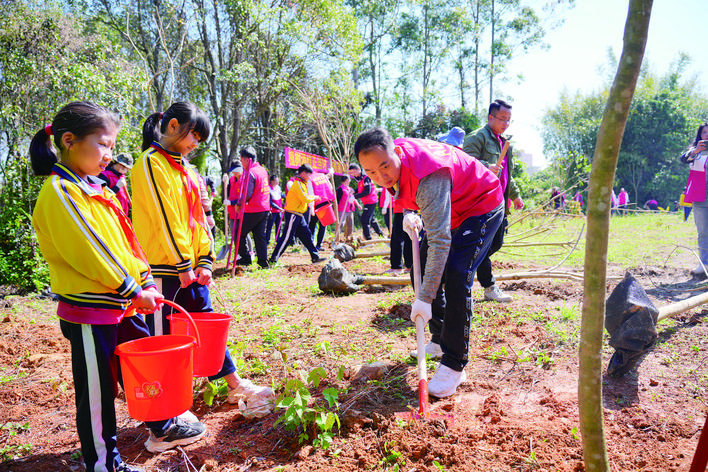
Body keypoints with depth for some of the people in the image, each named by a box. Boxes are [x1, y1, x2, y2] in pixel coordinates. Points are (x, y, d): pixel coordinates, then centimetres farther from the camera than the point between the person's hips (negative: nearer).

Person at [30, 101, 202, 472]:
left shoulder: (95, 189, 12)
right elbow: (87, 250, -22)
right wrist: (132, 289, -16)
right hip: (89, 311, -9)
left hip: (122, 304, 9)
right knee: (97, 390, 6)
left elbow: (124, 241, 13)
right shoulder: (59, 192, -17)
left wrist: (145, 282, 6)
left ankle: (163, 428, 39)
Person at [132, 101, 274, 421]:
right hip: (163, 269, -8)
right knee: (162, 337, 4)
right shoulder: (151, 163, -11)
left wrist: (205, 261, 5)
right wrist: (183, 264, -15)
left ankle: (236, 386, 27)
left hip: (191, 268, 8)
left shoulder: (185, 167, 15)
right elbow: (164, 219, -17)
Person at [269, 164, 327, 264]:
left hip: (298, 216, 10)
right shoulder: (298, 184, -14)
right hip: (292, 214, -10)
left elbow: (304, 197, 23)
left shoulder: (301, 184, 18)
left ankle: (315, 257, 16)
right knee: (287, 238, -8)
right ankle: (273, 259, -3)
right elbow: (305, 199, -19)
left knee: (307, 235, 11)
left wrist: (313, 197, 11)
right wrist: (314, 198, -3)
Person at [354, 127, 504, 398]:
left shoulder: (429, 178, -40)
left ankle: (454, 366, -15)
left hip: (481, 208, -9)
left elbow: (439, 241, -42)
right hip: (450, 210, 9)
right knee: (423, 269, 9)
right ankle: (440, 339, 26)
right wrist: (409, 213, -11)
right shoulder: (391, 162, -13)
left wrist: (424, 298, -43)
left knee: (455, 276, -24)